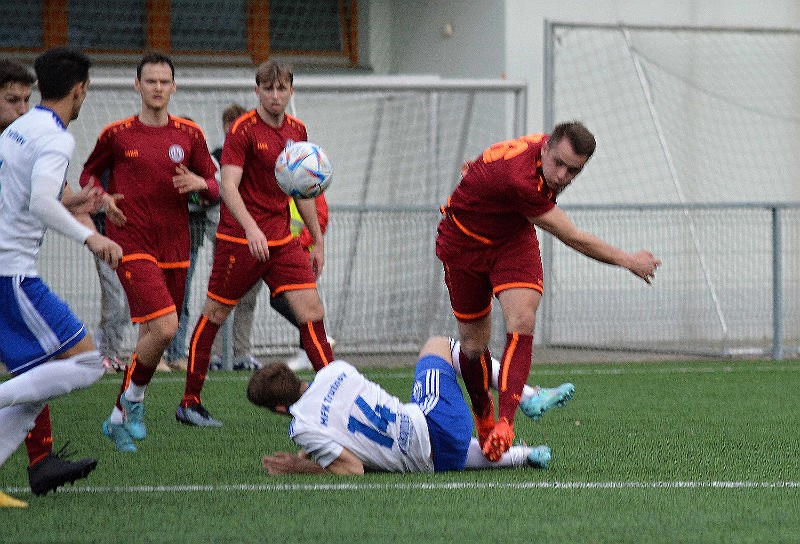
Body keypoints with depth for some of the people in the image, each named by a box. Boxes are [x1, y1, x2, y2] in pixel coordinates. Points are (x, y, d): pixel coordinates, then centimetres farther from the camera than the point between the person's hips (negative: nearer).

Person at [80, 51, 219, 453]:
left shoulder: (189, 135, 7)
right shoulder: (117, 134, 0)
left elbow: (215, 189, 12)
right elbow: (88, 174, 15)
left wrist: (200, 183, -11)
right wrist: (103, 199, -5)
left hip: (174, 249, 4)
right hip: (132, 247, -4)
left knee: (153, 336, 8)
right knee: (164, 327, -21)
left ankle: (118, 418, 25)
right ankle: (134, 397, 0)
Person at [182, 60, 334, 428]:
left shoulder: (297, 131, 9)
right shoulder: (243, 130, -11)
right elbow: (228, 185, -21)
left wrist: (317, 240, 19)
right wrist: (251, 228, -35)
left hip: (282, 239, 6)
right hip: (239, 239, -6)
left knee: (312, 311, -5)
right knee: (215, 314, 4)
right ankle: (189, 402, 14)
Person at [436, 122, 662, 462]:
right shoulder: (520, 181, -40)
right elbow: (574, 239, -30)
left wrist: (485, 168, 30)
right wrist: (628, 261, -19)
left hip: (514, 239, 5)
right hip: (463, 243, -5)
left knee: (521, 325, -19)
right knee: (473, 342, 3)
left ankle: (504, 423, -30)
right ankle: (483, 421, 29)